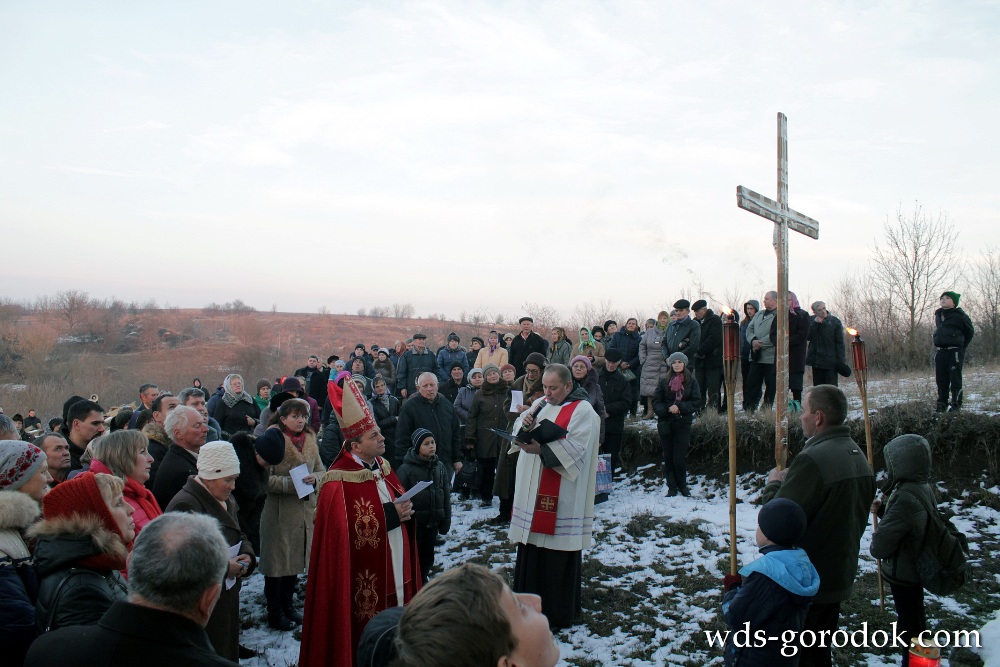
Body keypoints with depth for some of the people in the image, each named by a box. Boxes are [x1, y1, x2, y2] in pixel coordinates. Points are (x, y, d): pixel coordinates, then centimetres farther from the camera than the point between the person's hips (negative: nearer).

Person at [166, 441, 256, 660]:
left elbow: (240, 536, 20)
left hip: (227, 599, 9)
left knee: (228, 652, 17)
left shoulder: (226, 501, 11)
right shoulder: (185, 505, -19)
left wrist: (247, 556, -2)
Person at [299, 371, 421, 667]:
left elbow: (401, 502, 17)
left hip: (395, 572, 7)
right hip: (364, 582, -7)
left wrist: (405, 510, -5)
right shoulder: (339, 486, -18)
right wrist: (391, 515, -23)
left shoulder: (382, 467, 6)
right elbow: (349, 534, -24)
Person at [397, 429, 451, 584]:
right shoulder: (406, 469, -14)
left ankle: (423, 582, 34)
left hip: (433, 521, 5)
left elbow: (446, 495, 8)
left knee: (428, 556, 16)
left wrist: (446, 520, 7)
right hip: (414, 522, -5)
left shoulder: (439, 466, 3)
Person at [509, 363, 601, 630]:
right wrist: (525, 425, -12)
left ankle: (558, 611, 15)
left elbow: (575, 448, -19)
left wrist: (541, 449, -26)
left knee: (558, 554, 2)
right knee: (531, 548, 13)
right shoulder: (541, 404, 12)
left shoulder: (583, 411, -9)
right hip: (533, 491, 7)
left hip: (561, 497, -7)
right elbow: (519, 431, 10)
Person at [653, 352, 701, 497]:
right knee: (668, 457, 4)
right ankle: (672, 487, 14)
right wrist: (668, 408, -15)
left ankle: (682, 486, 15)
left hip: (683, 423, -2)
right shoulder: (664, 382, 5)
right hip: (666, 423, 2)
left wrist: (680, 407, -15)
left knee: (679, 458, -4)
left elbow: (697, 402, -3)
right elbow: (656, 402, 3)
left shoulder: (691, 382, 2)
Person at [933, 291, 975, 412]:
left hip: (954, 352, -6)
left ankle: (956, 404, 0)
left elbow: (970, 332, 5)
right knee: (941, 379, 7)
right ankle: (941, 404, 13)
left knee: (955, 379, -4)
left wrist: (962, 347, 7)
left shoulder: (959, 315, -5)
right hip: (940, 352, 6)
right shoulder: (938, 315, 12)